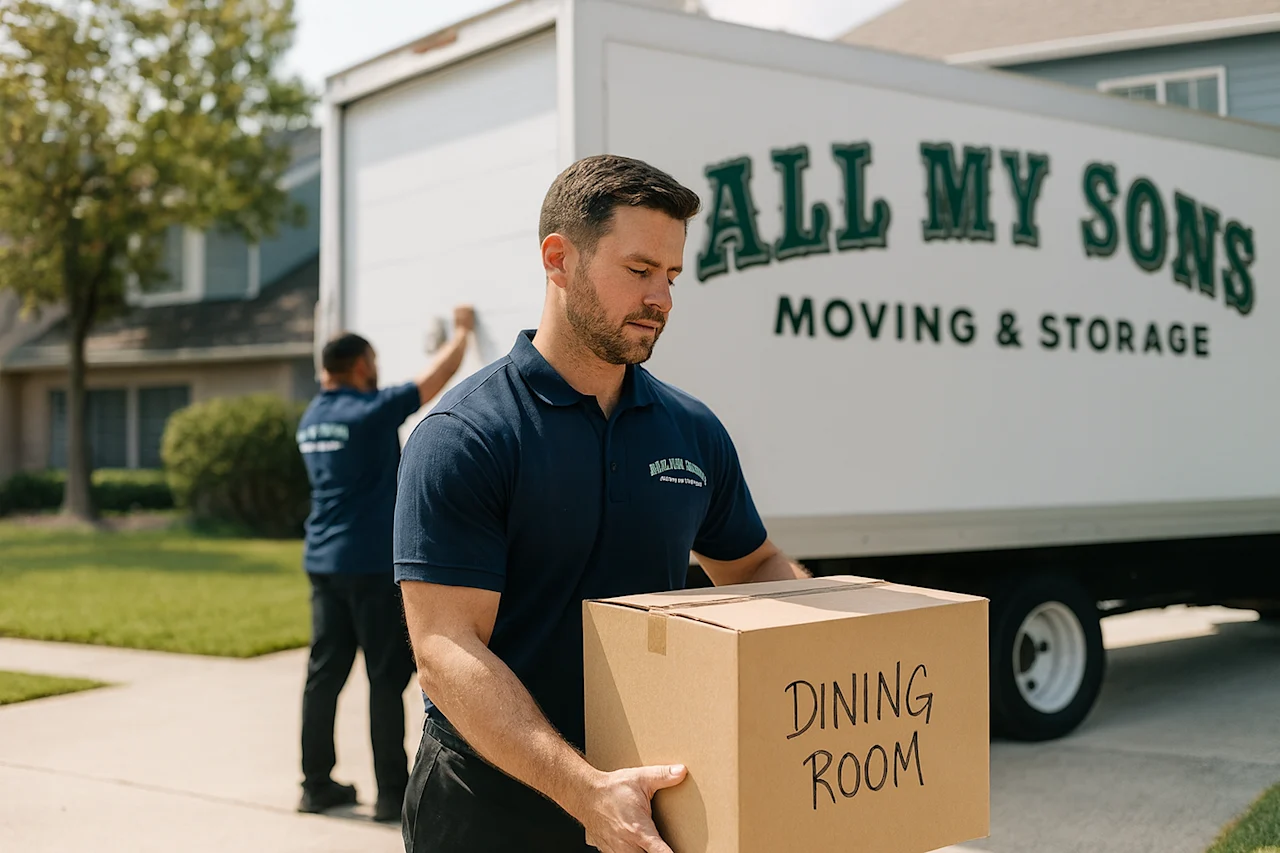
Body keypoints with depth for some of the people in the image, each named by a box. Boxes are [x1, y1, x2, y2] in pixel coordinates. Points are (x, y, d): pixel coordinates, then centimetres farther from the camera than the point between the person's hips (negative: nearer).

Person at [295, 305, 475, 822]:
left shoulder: (311, 419, 9)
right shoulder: (372, 410, -12)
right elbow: (438, 378, -5)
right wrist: (461, 331, 13)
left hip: (322, 562, 7)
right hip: (372, 565, -7)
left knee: (324, 674, 10)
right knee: (387, 678, -2)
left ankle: (316, 785, 15)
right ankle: (392, 793, 2)